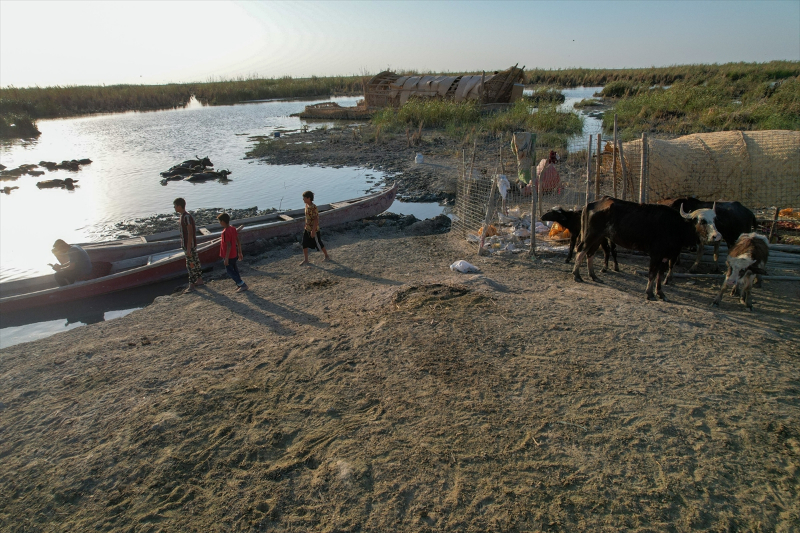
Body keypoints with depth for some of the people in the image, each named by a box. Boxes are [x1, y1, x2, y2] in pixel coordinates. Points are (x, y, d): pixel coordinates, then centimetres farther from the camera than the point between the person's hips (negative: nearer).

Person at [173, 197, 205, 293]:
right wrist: (184, 246, 23)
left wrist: (188, 249, -23)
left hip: (190, 245, -10)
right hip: (186, 244, 10)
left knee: (190, 265, -3)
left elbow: (190, 233, -23)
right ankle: (199, 280, 27)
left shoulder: (187, 217, -21)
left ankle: (192, 285, 5)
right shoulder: (183, 216, 10)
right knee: (195, 262, 17)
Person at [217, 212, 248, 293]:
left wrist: (226, 258, -22)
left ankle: (243, 285, 0)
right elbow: (238, 241, 9)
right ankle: (240, 284, 22)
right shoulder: (233, 228, 4)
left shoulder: (225, 232, -22)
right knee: (234, 270, 18)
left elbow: (229, 246, -24)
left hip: (229, 256, -9)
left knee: (230, 271, 1)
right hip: (234, 255, 9)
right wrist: (240, 252, 16)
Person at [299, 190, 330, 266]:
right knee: (304, 244, 8)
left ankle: (327, 256, 27)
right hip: (307, 229, 8)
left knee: (318, 244, 8)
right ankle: (305, 260, 18)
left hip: (314, 229, -8)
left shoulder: (313, 208, -24)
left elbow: (316, 219, -25)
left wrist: (313, 231, -25)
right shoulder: (307, 205, 3)